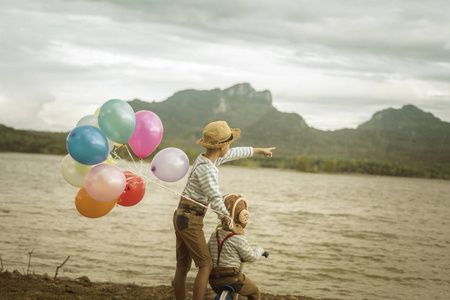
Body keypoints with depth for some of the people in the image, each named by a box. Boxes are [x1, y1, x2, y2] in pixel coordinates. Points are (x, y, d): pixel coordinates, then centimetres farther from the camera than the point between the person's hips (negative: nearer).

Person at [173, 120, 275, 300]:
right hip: (191, 222, -9)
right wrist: (226, 218, -2)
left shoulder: (205, 158, 8)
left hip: (181, 218, 9)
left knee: (182, 267, 13)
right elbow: (215, 201, -23)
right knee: (206, 266, -4)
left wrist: (260, 150, 35)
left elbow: (235, 153, 22)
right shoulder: (207, 170, -22)